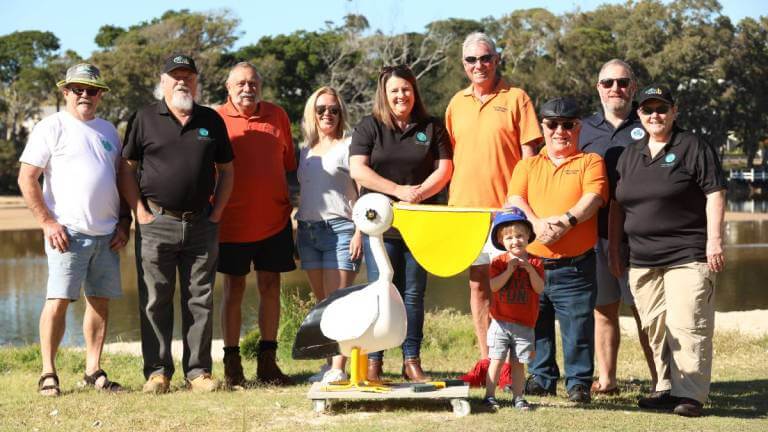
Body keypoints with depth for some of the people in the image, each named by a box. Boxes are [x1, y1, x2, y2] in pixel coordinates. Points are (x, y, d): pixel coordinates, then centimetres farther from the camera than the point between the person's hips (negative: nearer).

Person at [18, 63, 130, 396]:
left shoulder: (108, 131, 16)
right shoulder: (51, 128, -1)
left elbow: (122, 178, 21)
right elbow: (26, 179, -6)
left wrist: (124, 224, 10)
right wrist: (48, 222, -12)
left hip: (107, 233, 6)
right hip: (68, 232, -5)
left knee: (101, 302, 6)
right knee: (58, 301, -8)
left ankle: (93, 371, 14)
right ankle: (48, 374, -1)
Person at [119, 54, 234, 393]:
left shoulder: (211, 121, 11)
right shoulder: (144, 119, 4)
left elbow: (226, 170, 15)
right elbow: (127, 169, 4)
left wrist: (216, 212, 5)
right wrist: (141, 213, -4)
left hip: (201, 225, 2)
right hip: (156, 224, -2)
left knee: (200, 301, 4)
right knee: (155, 301, 0)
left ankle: (198, 371, 10)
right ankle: (157, 371, 6)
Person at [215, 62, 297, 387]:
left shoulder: (277, 116, 8)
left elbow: (289, 163, 15)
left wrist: (290, 201, 12)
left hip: (274, 221, 3)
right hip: (233, 222, -3)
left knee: (270, 287, 5)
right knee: (234, 289, 3)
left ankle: (267, 362, 13)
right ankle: (232, 364, 8)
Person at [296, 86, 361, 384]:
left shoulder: (348, 147, 2)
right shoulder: (305, 152, 18)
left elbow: (363, 191, -4)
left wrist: (360, 231, -13)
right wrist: (296, 232, 16)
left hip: (340, 229, -6)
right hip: (308, 231, 6)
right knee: (322, 303, 6)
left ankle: (338, 368, -16)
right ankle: (328, 364, 10)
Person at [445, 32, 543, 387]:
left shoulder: (516, 98, -1)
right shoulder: (457, 103, 12)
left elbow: (529, 155, -3)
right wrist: (451, 203, 10)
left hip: (505, 208, -5)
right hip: (465, 207, 5)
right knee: (477, 284, 9)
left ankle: (510, 365, 2)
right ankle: (485, 361, 16)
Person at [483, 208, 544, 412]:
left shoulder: (535, 262, 3)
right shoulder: (499, 261, 0)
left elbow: (539, 288, -7)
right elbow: (493, 286, -12)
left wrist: (530, 269, -18)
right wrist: (509, 270, -19)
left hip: (524, 324, 1)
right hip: (500, 322, -1)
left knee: (518, 363, 6)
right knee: (496, 360, -2)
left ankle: (518, 397, 14)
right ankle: (489, 396, 3)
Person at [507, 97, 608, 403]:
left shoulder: (590, 162, 7)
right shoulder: (527, 166, 15)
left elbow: (594, 197, -9)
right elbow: (515, 200, 1)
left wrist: (566, 221, -24)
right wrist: (536, 223, -18)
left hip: (575, 266, -3)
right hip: (533, 263, 3)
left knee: (578, 329, -2)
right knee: (536, 326, 8)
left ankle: (579, 382, 9)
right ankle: (541, 378, 21)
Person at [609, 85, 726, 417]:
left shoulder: (693, 147, 0)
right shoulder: (630, 155, 17)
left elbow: (714, 195, -5)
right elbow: (617, 204, 21)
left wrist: (714, 241, -13)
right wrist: (614, 250, 17)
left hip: (688, 256, -6)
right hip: (643, 259, 6)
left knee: (686, 325, -11)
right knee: (655, 328, 6)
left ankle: (690, 395, -7)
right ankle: (666, 389, 16)